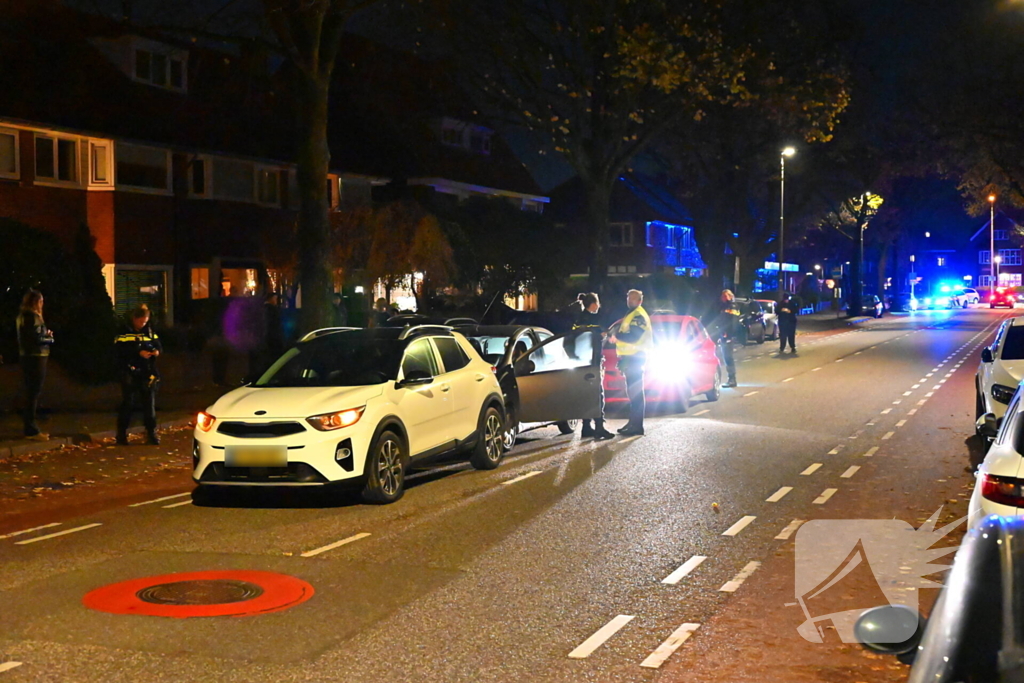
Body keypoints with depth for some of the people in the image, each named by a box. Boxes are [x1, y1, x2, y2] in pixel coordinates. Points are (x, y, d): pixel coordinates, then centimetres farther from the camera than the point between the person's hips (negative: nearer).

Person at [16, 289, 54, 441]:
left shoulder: (23, 315, 15)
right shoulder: (32, 316, -15)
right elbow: (36, 339, -21)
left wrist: (45, 335, 7)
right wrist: (49, 339, -4)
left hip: (28, 357, 10)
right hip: (35, 357, -10)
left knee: (31, 393, 13)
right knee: (34, 393, -6)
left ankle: (30, 428, 17)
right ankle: (31, 430, -4)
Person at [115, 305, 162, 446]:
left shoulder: (149, 330, 11)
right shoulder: (124, 331, -4)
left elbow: (158, 345, 12)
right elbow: (120, 349, -15)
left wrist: (157, 351, -11)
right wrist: (138, 353, -23)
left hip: (147, 372, 4)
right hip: (130, 371, -4)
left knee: (149, 402, 4)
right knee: (127, 403, 0)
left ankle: (152, 432, 11)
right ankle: (122, 434, 8)